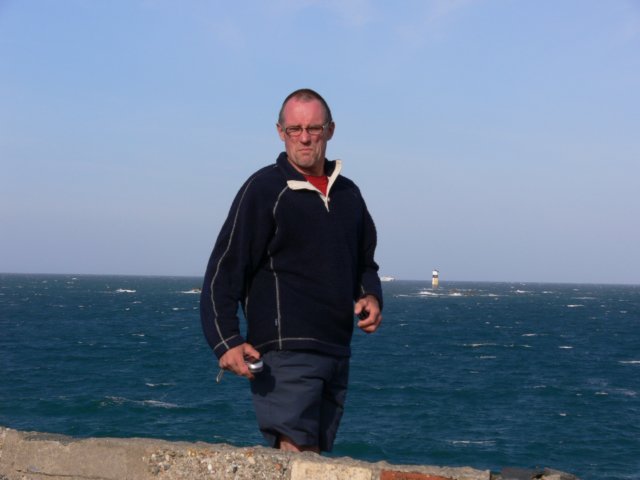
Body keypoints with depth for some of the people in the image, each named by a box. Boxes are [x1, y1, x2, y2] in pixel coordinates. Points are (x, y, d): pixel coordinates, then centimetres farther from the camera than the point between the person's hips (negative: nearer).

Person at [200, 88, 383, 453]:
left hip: (337, 352, 7)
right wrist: (227, 341, -18)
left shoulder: (348, 194, 16)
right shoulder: (264, 190, -4)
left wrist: (371, 298, 7)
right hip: (285, 352, -7)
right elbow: (224, 269, -8)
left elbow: (365, 263, 29)